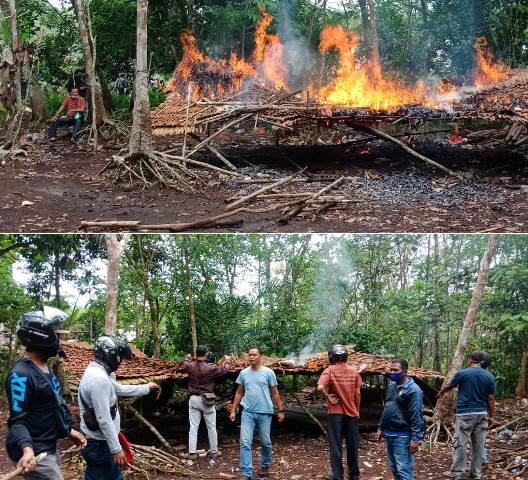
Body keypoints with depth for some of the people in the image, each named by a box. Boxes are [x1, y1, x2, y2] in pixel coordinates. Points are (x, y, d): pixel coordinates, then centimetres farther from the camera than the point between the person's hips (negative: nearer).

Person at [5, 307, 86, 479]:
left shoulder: (44, 367, 10)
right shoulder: (21, 374, -21)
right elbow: (17, 420, -24)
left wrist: (69, 430, 24)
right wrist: (27, 449, -39)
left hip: (50, 447, 10)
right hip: (35, 454, -10)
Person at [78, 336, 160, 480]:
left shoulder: (97, 372, 9)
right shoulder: (99, 379, -25)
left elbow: (121, 389, 26)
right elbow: (104, 419, -27)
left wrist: (146, 387, 34)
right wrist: (116, 449, -23)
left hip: (100, 440, 10)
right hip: (99, 444, -10)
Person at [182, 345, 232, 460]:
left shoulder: (190, 366, -6)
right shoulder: (211, 368, -16)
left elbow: (185, 364, 19)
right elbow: (224, 370, 1)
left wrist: (188, 358, 42)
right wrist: (228, 361, 22)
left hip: (193, 399, 3)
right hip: (207, 401, -3)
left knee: (193, 427, 7)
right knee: (211, 427, 10)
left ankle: (192, 452, 7)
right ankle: (214, 451, 19)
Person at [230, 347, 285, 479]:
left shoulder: (268, 372, -2)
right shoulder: (243, 373, 5)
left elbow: (275, 393, 2)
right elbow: (239, 393, 12)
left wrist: (281, 410, 0)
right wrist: (233, 410, 9)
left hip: (265, 413, -1)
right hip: (247, 412, 2)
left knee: (265, 442, 11)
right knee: (245, 443, -6)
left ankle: (265, 466, 33)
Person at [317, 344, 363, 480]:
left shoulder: (330, 370, -11)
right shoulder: (353, 371, 0)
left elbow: (320, 387, -26)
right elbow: (357, 393, 3)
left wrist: (328, 397, -10)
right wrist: (357, 410, 14)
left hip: (336, 412, -3)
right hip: (352, 412, 3)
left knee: (336, 445, 5)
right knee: (352, 444, 14)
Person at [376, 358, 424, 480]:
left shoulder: (413, 389, -14)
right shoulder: (391, 386, 13)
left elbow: (417, 416, -18)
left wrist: (415, 438, -21)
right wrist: (381, 429, 20)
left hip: (402, 436, -9)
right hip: (389, 434, 9)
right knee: (394, 468, 15)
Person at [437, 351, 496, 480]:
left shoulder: (462, 373, -5)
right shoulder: (490, 377, 1)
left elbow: (448, 386, 10)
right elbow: (491, 398, 3)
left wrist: (440, 393, 31)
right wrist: (491, 416, 14)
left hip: (465, 414, -3)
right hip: (482, 414, 3)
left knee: (460, 444, -1)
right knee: (479, 445, 9)